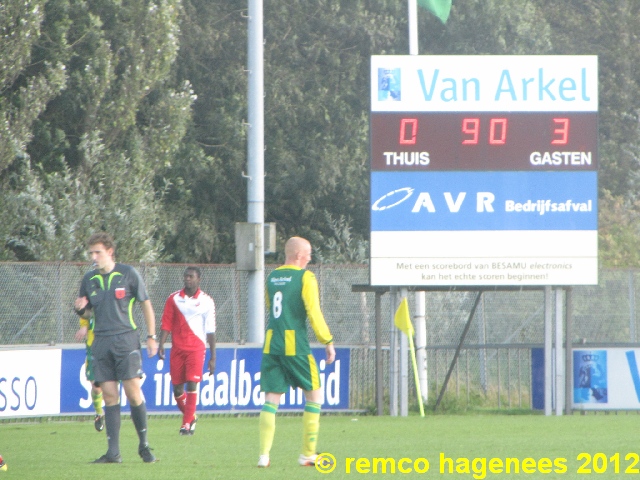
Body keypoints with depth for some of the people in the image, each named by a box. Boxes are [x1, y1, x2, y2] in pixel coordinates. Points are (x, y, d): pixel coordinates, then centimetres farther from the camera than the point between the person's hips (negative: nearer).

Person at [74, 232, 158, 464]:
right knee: (110, 397, -1)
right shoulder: (89, 279, 9)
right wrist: (81, 310, -5)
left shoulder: (128, 274, -1)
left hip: (126, 339, -3)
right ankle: (113, 452, -1)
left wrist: (151, 336, 2)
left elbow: (146, 304, 5)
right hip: (101, 342, 3)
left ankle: (144, 445, 6)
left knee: (133, 393, -8)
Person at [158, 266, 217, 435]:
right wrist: (161, 344, -9)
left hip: (196, 348, -2)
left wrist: (213, 357, 1)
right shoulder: (174, 299, 7)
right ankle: (191, 417, 25)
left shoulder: (206, 301, 2)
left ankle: (187, 423, -11)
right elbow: (166, 324, 5)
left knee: (192, 384, -14)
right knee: (177, 388, 3)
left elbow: (211, 331, 3)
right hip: (177, 348, 2)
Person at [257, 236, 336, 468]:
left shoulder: (272, 277, 12)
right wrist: (328, 342, -3)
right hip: (295, 345, -5)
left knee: (271, 399, 4)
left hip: (271, 344, 5)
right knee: (314, 394, 10)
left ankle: (264, 455, -9)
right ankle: (308, 454, 8)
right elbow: (314, 314, -11)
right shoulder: (305, 277, -7)